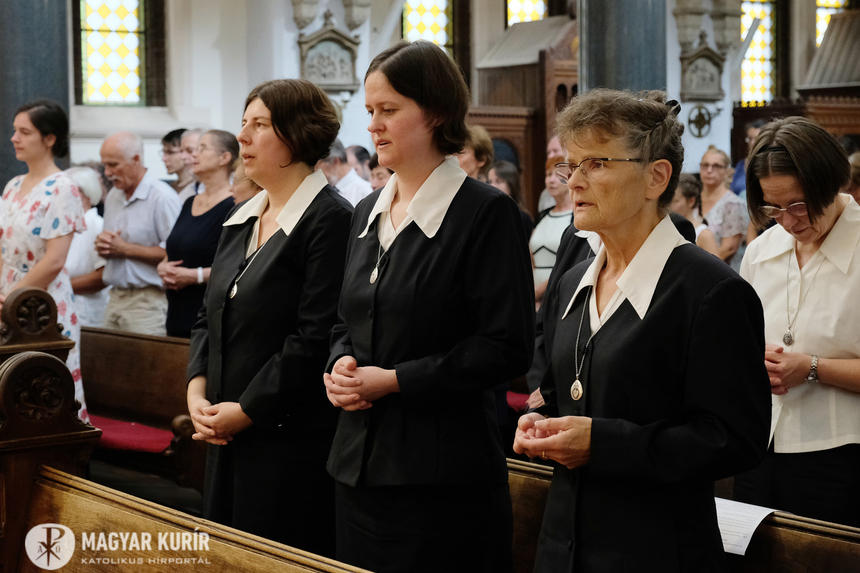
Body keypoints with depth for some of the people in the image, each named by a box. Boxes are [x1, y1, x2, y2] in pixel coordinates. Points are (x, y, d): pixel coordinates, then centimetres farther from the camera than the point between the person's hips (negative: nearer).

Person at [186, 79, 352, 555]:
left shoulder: (331, 220, -12)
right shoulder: (240, 219, 14)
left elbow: (315, 339, -18)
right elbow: (209, 315, 18)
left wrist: (245, 410, -14)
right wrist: (197, 391, 2)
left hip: (293, 440, -8)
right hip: (228, 437, 8)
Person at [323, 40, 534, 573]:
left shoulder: (488, 213, -9)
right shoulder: (369, 212, 13)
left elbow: (507, 347, -14)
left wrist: (395, 379, -15)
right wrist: (342, 365, -2)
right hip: (361, 464, 7)